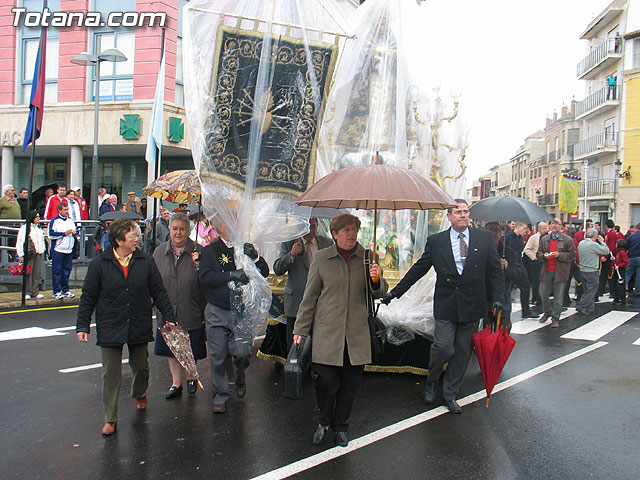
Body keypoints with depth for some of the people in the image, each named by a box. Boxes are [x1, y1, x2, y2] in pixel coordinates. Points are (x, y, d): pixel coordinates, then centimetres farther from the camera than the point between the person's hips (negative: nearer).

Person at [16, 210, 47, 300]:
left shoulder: (38, 228, 17)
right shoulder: (24, 228, -3)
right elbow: (19, 242, -5)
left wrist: (43, 250, 15)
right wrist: (21, 255, -10)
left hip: (38, 253, 6)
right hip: (29, 253, -6)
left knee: (37, 273, 5)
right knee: (28, 273, -5)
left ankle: (35, 292, 11)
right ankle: (27, 293, 1)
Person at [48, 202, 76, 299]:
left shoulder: (71, 220, 15)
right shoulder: (54, 221, -3)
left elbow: (75, 231, 26)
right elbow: (51, 235, -12)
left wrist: (74, 233, 2)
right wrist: (64, 233, -13)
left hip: (69, 250, 5)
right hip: (58, 250, -5)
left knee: (67, 270, 8)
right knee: (57, 271, -2)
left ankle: (65, 290, 16)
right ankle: (57, 291, 3)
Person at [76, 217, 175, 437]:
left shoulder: (146, 262, 0)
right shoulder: (99, 264, -4)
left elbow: (159, 292, 5)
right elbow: (88, 297, 1)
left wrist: (169, 317, 2)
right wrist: (82, 326, -2)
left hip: (139, 327, 2)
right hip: (110, 328, -2)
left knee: (141, 367, 16)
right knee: (111, 373, 2)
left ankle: (139, 394, 47)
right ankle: (110, 418, 14)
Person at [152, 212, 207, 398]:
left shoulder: (198, 251, -9)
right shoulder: (159, 252, 2)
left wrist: (198, 266, -26)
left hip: (191, 311, -3)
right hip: (167, 312, 3)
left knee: (191, 349, 11)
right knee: (171, 349, 15)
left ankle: (191, 377, 37)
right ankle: (176, 383, 31)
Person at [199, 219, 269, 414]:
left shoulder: (244, 249, 7)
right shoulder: (209, 251, 0)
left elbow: (264, 273, 4)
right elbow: (205, 278, -14)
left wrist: (255, 257, -15)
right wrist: (231, 275, -23)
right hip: (217, 312, -1)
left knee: (242, 354, 0)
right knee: (218, 358, 4)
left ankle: (240, 380, 33)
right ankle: (220, 397, 20)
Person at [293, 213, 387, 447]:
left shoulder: (367, 257, 4)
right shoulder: (321, 258, 2)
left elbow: (380, 293, 6)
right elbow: (310, 296, 5)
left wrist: (376, 281, -17)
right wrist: (300, 329, 4)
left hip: (357, 333, 2)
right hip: (326, 332, -1)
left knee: (350, 384, 8)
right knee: (327, 380, -3)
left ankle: (340, 426, 31)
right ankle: (324, 421, 25)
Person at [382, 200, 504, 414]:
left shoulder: (484, 238, 4)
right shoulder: (436, 241, 2)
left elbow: (495, 271, 6)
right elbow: (418, 269, 6)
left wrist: (497, 298, -6)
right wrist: (395, 292, 4)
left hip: (471, 305, 2)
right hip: (446, 305, -2)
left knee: (462, 352, 9)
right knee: (443, 347, -10)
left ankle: (450, 394, 26)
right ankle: (431, 381, 20)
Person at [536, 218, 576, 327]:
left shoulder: (567, 240, 1)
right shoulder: (544, 239, 11)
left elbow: (572, 255, -3)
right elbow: (538, 254, 13)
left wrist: (559, 255, -16)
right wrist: (544, 256, -9)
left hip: (560, 272, -3)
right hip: (546, 271, 3)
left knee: (558, 297, -1)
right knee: (543, 293, 7)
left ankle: (555, 319, 7)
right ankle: (547, 312, 30)